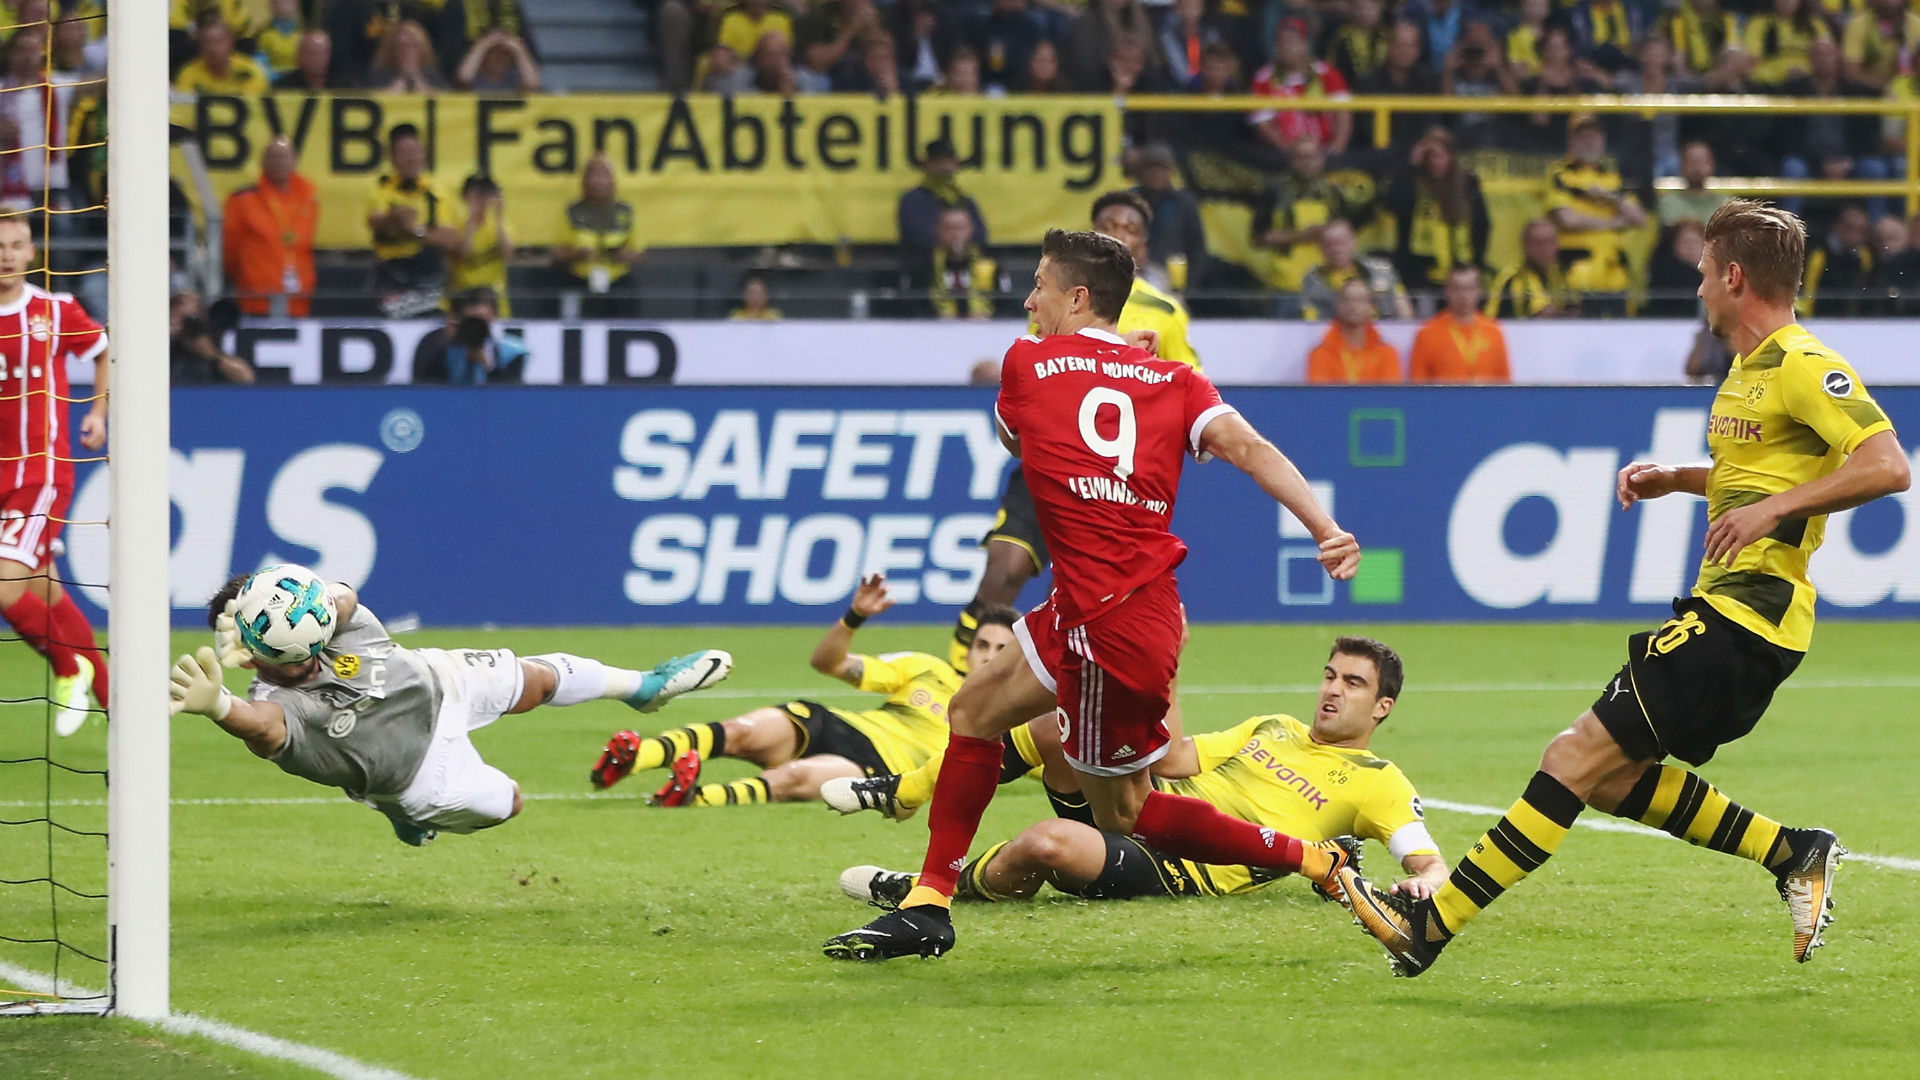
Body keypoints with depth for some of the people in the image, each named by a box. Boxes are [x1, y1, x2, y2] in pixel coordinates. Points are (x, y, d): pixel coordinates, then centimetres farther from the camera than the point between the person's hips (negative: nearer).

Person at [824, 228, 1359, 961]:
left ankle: (1319, 862, 4)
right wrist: (1327, 530, -20)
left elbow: (1011, 440, 21)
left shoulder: (1027, 365, -1)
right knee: (974, 710, 18)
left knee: (1124, 813, 5)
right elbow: (1249, 447, -9)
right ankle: (929, 904, 18)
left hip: (1109, 623, -7)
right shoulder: (1174, 381, 8)